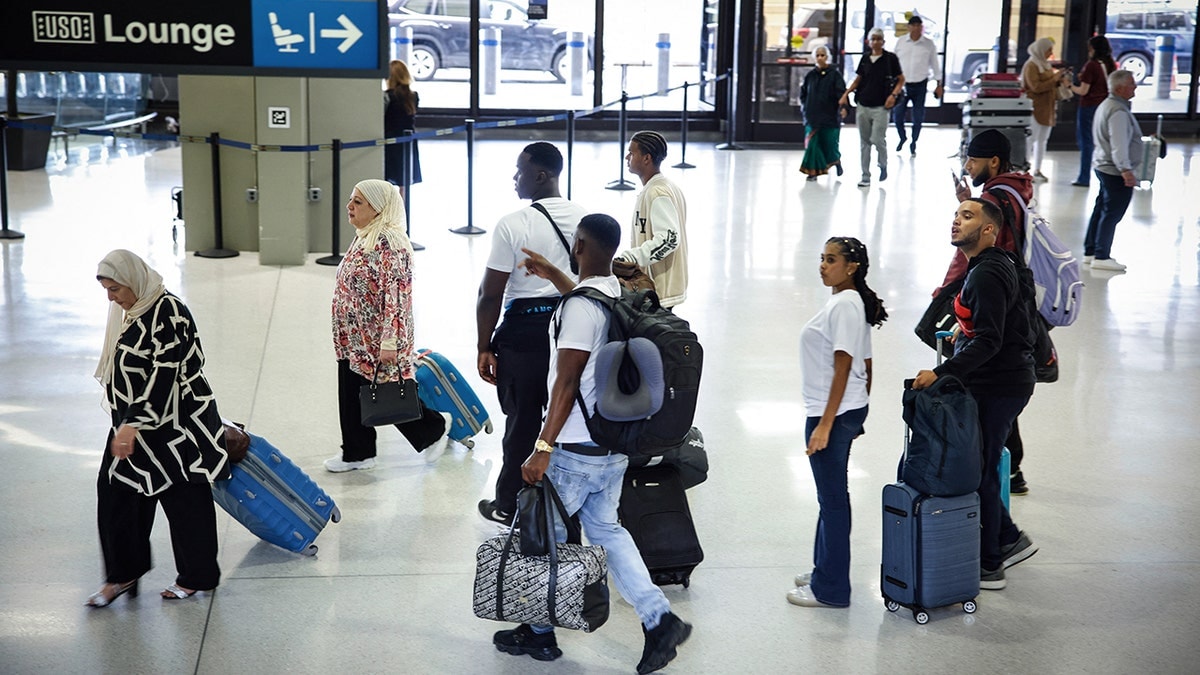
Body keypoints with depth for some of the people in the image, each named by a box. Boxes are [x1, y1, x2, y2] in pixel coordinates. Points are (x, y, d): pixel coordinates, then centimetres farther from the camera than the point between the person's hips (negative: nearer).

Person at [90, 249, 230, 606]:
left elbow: (163, 376, -26)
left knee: (184, 499, 5)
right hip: (133, 421, 9)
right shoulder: (129, 310, 7)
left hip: (172, 424, -9)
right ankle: (123, 574, 22)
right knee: (115, 490, 8)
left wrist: (133, 424, -28)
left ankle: (196, 576, 21)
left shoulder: (167, 312, -21)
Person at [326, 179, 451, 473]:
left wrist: (389, 343, -26)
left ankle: (435, 427, 25)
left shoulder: (390, 242, -20)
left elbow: (395, 295, -24)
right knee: (351, 395, 11)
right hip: (354, 338, 9)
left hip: (377, 341, -9)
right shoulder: (363, 237, 10)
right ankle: (356, 453, 21)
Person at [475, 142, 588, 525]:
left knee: (522, 422, 7)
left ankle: (509, 505, 22)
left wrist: (485, 347, -4)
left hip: (523, 332, -4)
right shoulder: (585, 220, 2)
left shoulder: (513, 225, -14)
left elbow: (491, 295, -13)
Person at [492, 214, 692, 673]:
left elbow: (567, 384, -24)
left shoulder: (579, 308, -21)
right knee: (605, 529, 17)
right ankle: (659, 619, 7)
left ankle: (539, 632, 23)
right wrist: (553, 275, 40)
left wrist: (543, 449, -22)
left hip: (575, 450, -8)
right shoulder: (617, 294, 5)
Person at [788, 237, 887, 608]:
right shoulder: (853, 303, 12)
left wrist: (825, 425, -23)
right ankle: (825, 569, 31)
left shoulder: (844, 304, -17)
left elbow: (843, 369, -21)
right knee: (831, 496, 19)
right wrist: (857, 417, 23)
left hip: (834, 413, -10)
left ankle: (830, 589, 4)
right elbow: (866, 367, 17)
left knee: (833, 498, -3)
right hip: (849, 410, 10)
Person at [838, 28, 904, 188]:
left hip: (881, 107, -4)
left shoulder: (890, 58, -2)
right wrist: (846, 94, 5)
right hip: (863, 106, 4)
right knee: (864, 142, 6)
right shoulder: (865, 59, 9)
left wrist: (893, 95, -13)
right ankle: (865, 176, 13)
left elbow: (901, 80, 2)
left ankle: (883, 165, 19)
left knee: (877, 139, -12)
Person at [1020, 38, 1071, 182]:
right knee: (1031, 139, -9)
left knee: (1042, 140, 9)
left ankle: (1037, 170, 14)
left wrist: (1059, 80, 7)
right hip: (1035, 108, -9)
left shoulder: (1045, 64, 16)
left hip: (1047, 108, 9)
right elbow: (1036, 87, -18)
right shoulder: (1031, 66, -10)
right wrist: (1054, 79, -16)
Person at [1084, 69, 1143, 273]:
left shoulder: (1106, 106, 13)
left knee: (1101, 210, 16)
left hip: (1103, 166, 10)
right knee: (1112, 214, -4)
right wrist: (1125, 170, -29)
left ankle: (1090, 252, 23)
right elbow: (1119, 144, -26)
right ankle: (1101, 257, 0)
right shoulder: (1118, 111, -20)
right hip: (1116, 171, -10)